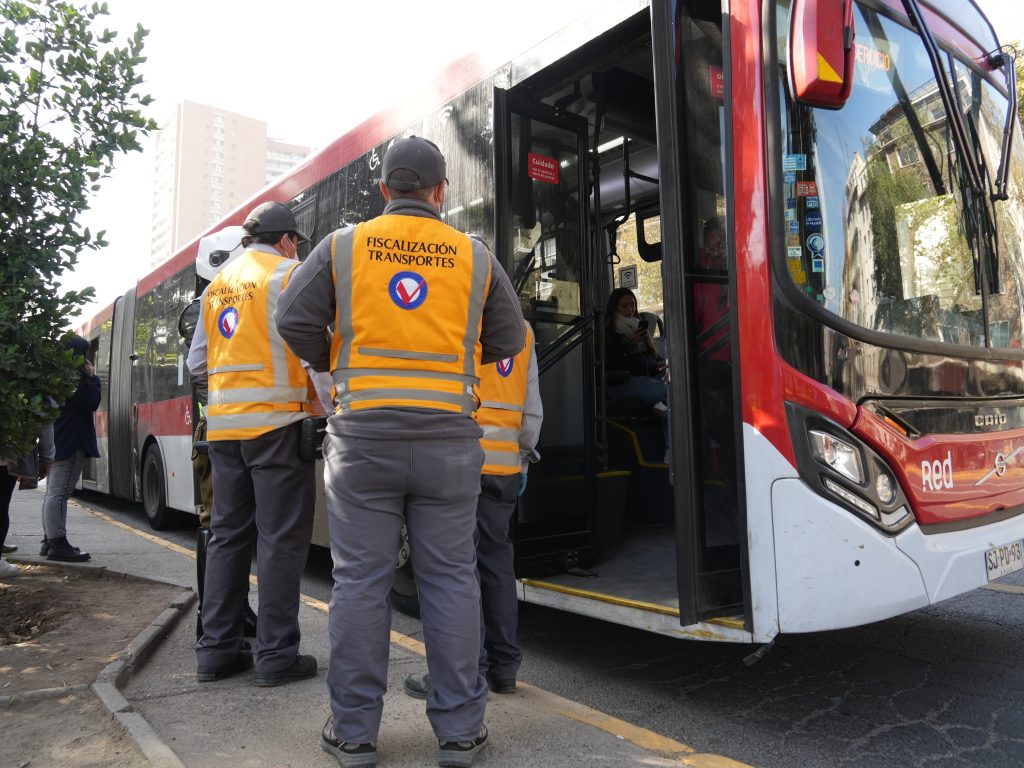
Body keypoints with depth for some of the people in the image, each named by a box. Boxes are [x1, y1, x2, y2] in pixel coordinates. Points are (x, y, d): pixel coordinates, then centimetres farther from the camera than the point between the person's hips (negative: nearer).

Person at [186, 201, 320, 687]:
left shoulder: (216, 286, 18)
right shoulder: (287, 274, -2)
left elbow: (197, 362, 17)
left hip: (222, 424, 7)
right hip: (275, 421, -7)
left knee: (228, 534, 13)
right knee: (281, 538, -1)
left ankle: (216, 650, 18)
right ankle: (276, 655, 3)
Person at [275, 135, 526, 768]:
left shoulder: (343, 246, 4)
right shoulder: (475, 256, 6)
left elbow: (295, 320, -1)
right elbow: (508, 341, 11)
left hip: (363, 436, 0)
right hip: (448, 438, 1)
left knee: (361, 581, 7)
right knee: (451, 579, 8)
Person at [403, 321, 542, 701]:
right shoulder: (521, 329, 15)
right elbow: (533, 409, 16)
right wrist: (523, 458, 23)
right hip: (505, 465, 7)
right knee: (496, 559, 13)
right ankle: (504, 666, 21)